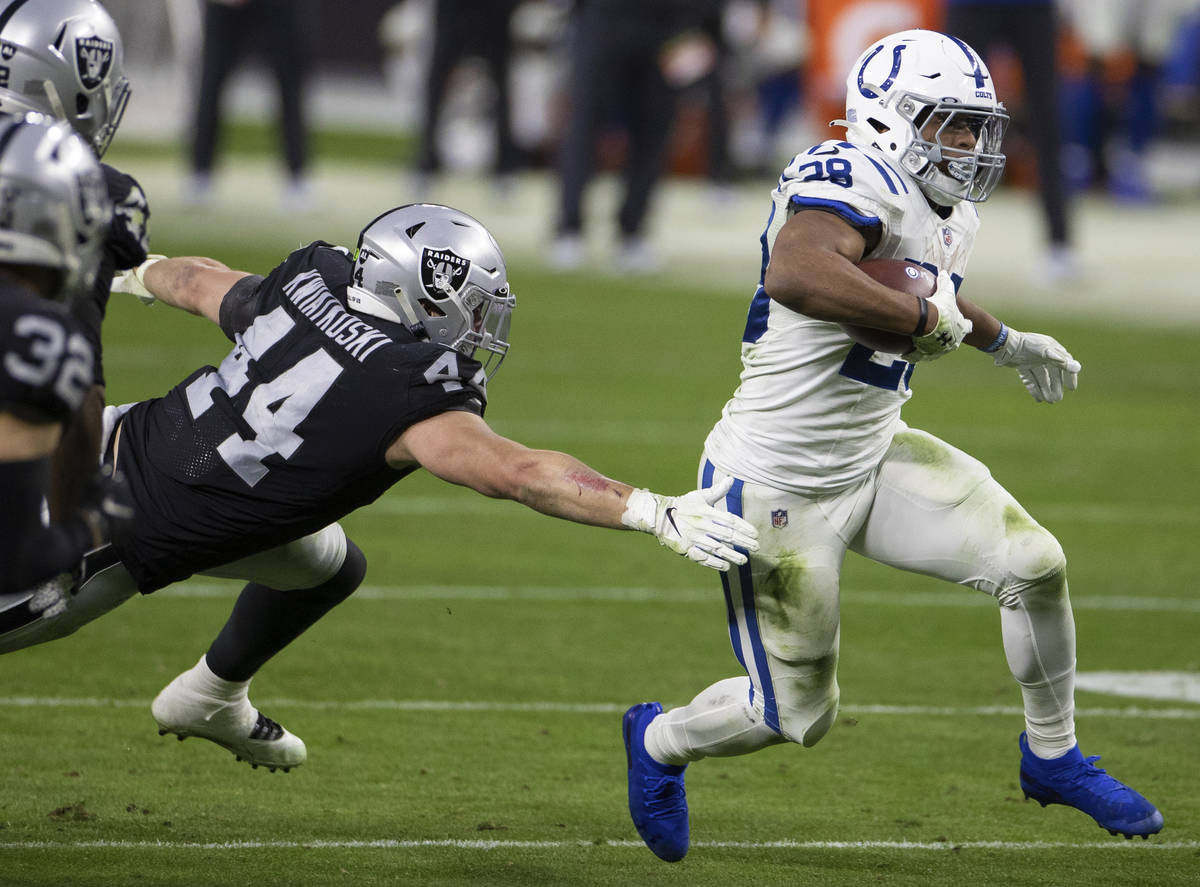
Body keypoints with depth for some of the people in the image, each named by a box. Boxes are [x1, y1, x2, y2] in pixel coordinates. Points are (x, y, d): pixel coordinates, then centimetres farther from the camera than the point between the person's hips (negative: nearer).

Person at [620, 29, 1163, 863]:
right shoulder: (854, 183, -25)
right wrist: (925, 317, -37)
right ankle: (660, 743, 34)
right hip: (779, 485, -8)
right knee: (798, 715, 3)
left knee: (1035, 565, -6)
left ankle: (1053, 757, 16)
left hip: (873, 457, 8)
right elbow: (796, 275, -47)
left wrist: (1004, 341, 31)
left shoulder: (947, 217, 6)